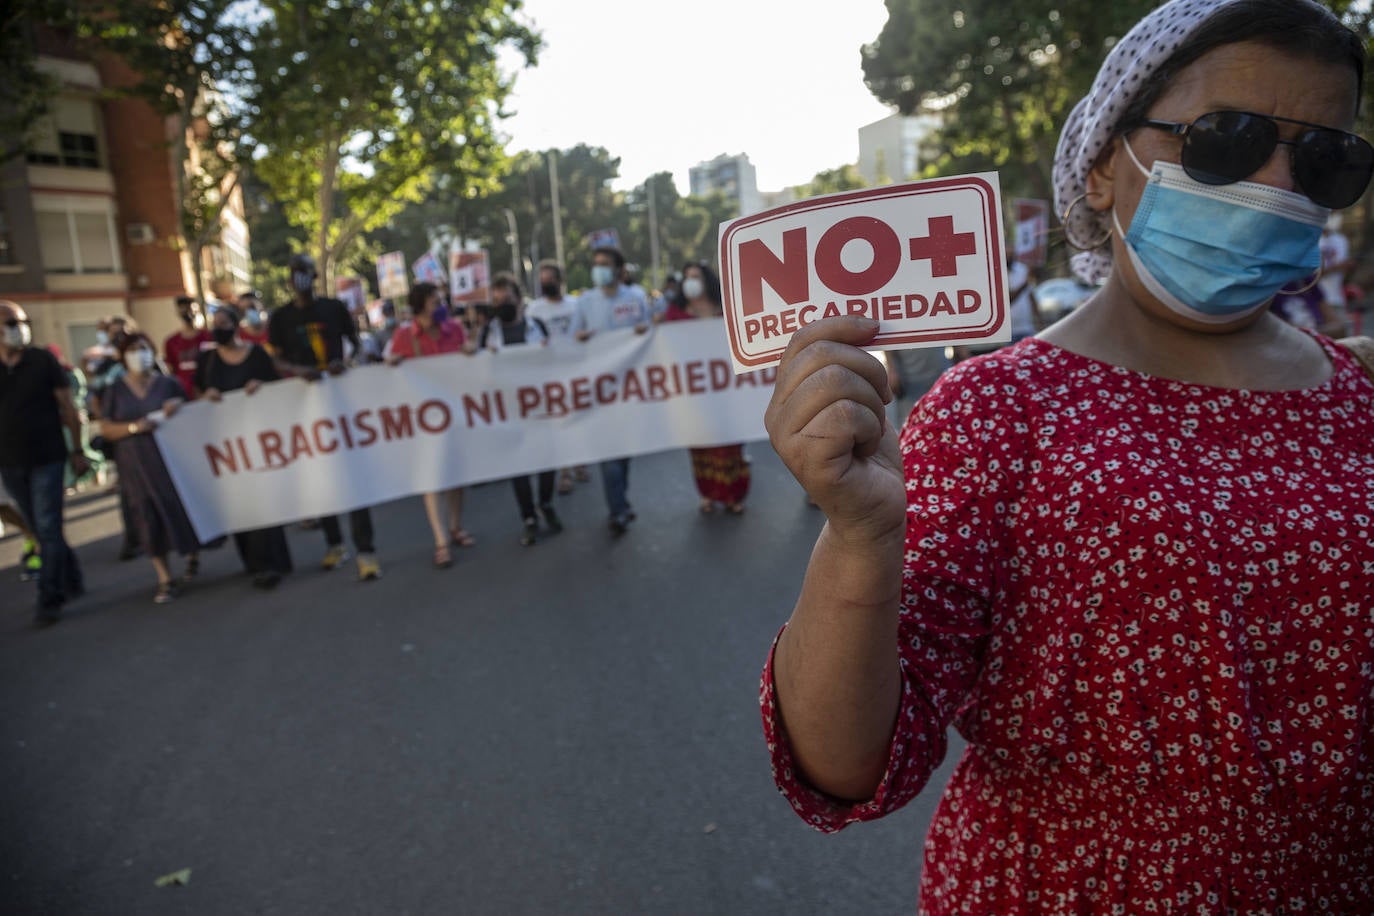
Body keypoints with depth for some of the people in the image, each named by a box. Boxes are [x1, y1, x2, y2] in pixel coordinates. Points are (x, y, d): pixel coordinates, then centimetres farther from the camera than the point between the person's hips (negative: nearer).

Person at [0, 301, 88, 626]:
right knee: (39, 530, 12)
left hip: (47, 458, -3)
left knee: (48, 529, -4)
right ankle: (71, 582, 27)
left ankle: (49, 601, 2)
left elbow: (68, 408, -2)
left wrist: (77, 450, -3)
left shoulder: (43, 361, -5)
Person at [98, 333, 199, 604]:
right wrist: (134, 427, -17)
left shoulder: (169, 383, 3)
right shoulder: (115, 390, 5)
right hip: (135, 464, 1)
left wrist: (179, 407, -13)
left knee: (183, 507, -1)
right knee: (149, 518, -2)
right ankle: (165, 579, 4)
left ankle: (193, 555, 28)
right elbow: (106, 428, 1)